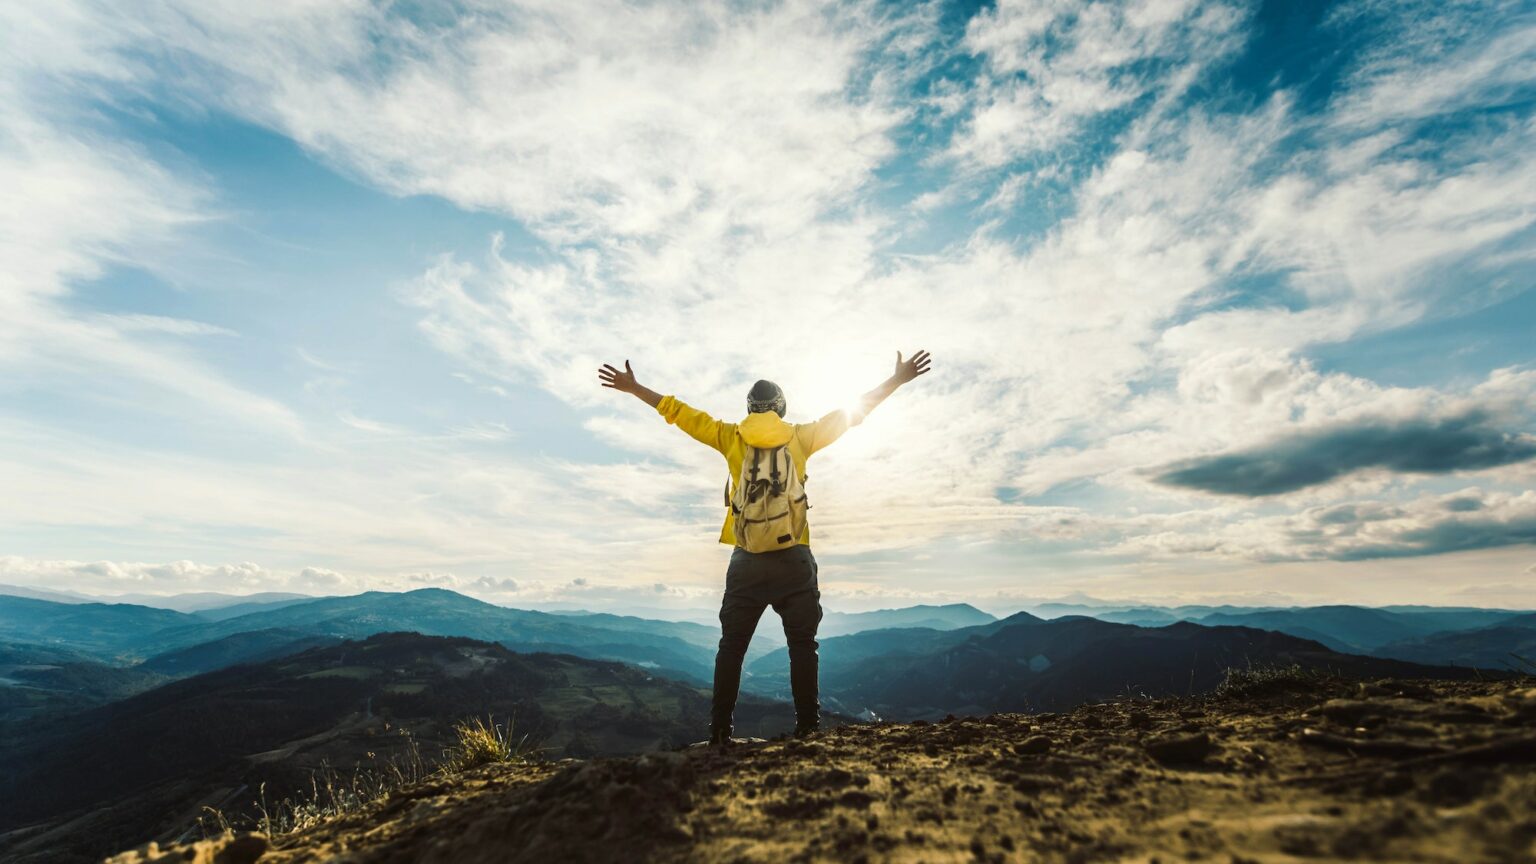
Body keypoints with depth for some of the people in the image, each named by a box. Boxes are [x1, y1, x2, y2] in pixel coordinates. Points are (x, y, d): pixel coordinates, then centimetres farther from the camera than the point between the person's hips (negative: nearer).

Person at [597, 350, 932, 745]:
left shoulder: (731, 437, 3)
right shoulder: (801, 436, 2)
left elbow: (678, 412, 9)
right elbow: (853, 413, 7)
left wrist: (632, 387, 19)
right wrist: (898, 379, 16)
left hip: (747, 561, 1)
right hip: (794, 560, -1)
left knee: (732, 646, 11)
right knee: (802, 646, 9)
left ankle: (719, 730, 13)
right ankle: (808, 727, 9)